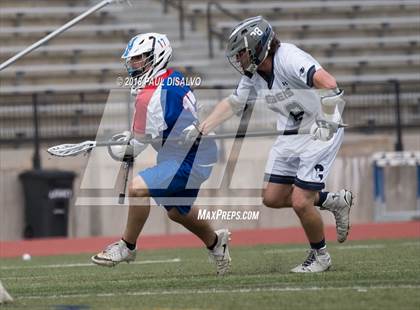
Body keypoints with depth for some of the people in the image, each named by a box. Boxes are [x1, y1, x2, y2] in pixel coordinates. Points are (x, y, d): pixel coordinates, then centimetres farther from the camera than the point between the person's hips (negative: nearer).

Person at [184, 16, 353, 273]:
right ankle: (334, 201, 27)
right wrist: (200, 130, 2)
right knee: (273, 198, 9)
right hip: (291, 133, 9)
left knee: (300, 202, -11)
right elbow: (232, 104, 11)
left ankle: (320, 256, 14)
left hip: (321, 131, -9)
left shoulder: (289, 59, -27)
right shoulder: (253, 76, -1)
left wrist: (326, 122, -37)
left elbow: (328, 84, -38)